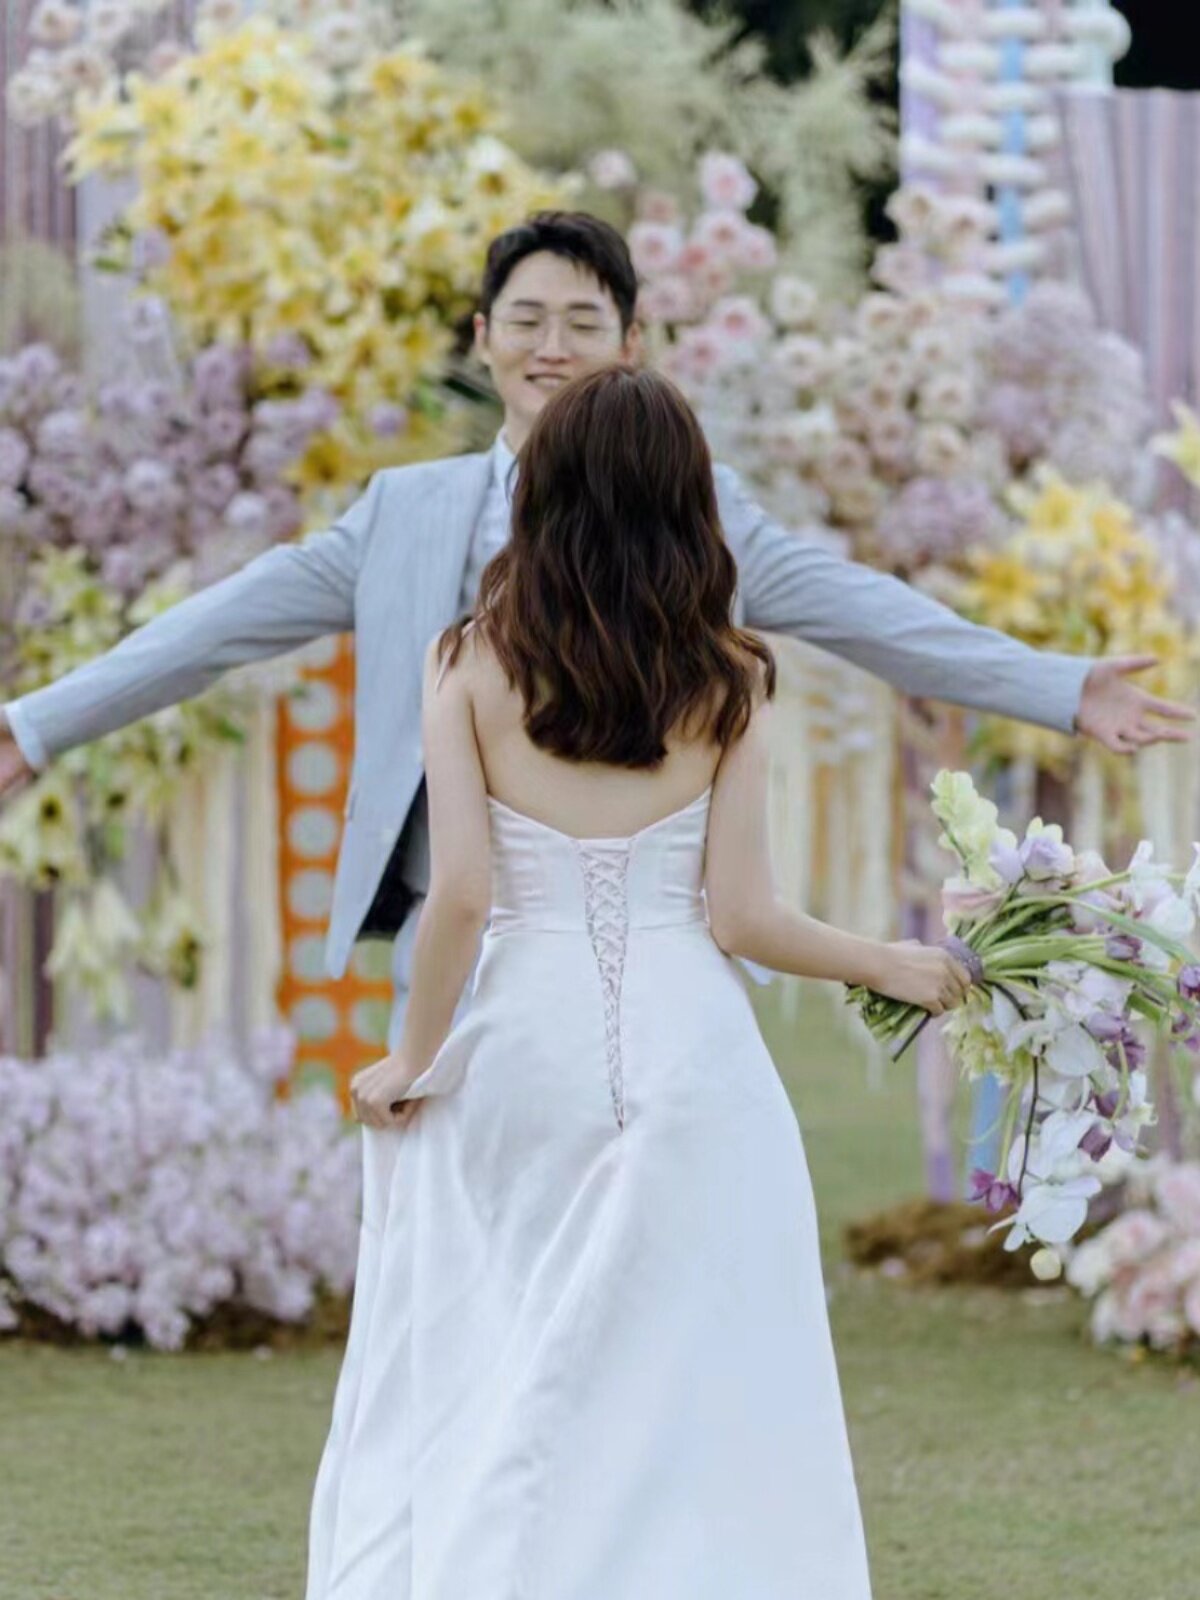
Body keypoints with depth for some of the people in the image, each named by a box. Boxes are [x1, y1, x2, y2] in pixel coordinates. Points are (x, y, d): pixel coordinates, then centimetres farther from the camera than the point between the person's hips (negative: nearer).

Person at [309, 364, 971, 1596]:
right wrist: (895, 969, 12)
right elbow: (740, 916, -3)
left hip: (522, 1045, 0)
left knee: (462, 1413, 9)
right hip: (686, 1050, 0)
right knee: (687, 1404, 7)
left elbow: (460, 893, -9)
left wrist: (414, 1060, 3)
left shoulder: (473, 663, -3)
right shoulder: (726, 680, -1)